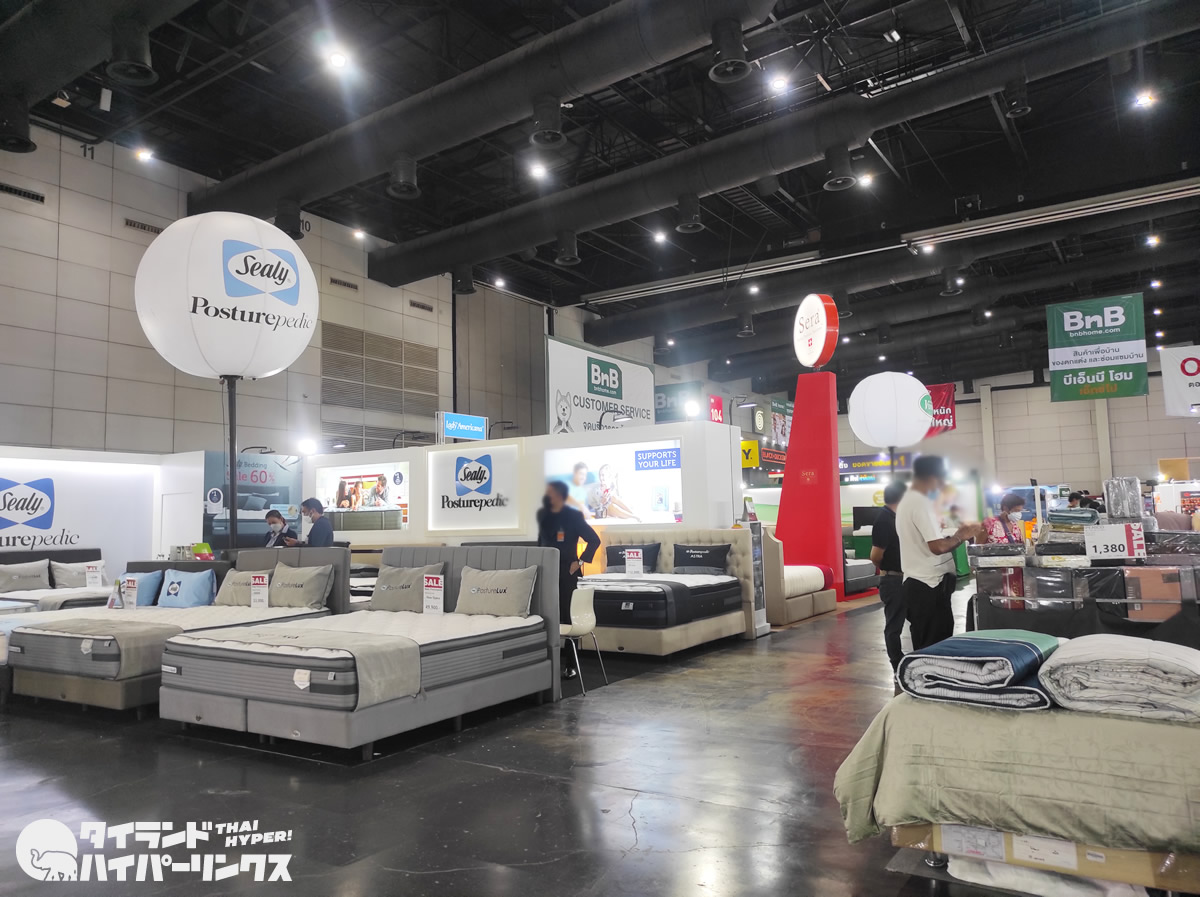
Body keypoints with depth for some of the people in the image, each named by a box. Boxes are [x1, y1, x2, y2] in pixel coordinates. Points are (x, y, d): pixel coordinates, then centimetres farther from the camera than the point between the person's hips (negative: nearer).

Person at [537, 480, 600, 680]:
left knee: (567, 616, -2)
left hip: (566, 573, -5)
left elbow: (594, 540, -7)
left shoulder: (573, 516, -10)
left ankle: (571, 665, 7)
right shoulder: (542, 514, 7)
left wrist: (580, 561, -9)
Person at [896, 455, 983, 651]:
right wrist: (961, 537, -7)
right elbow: (937, 547, -23)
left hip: (918, 583, 10)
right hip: (929, 586, -10)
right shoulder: (921, 503, -17)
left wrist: (955, 534, 15)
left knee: (925, 648, 13)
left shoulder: (907, 501, 15)